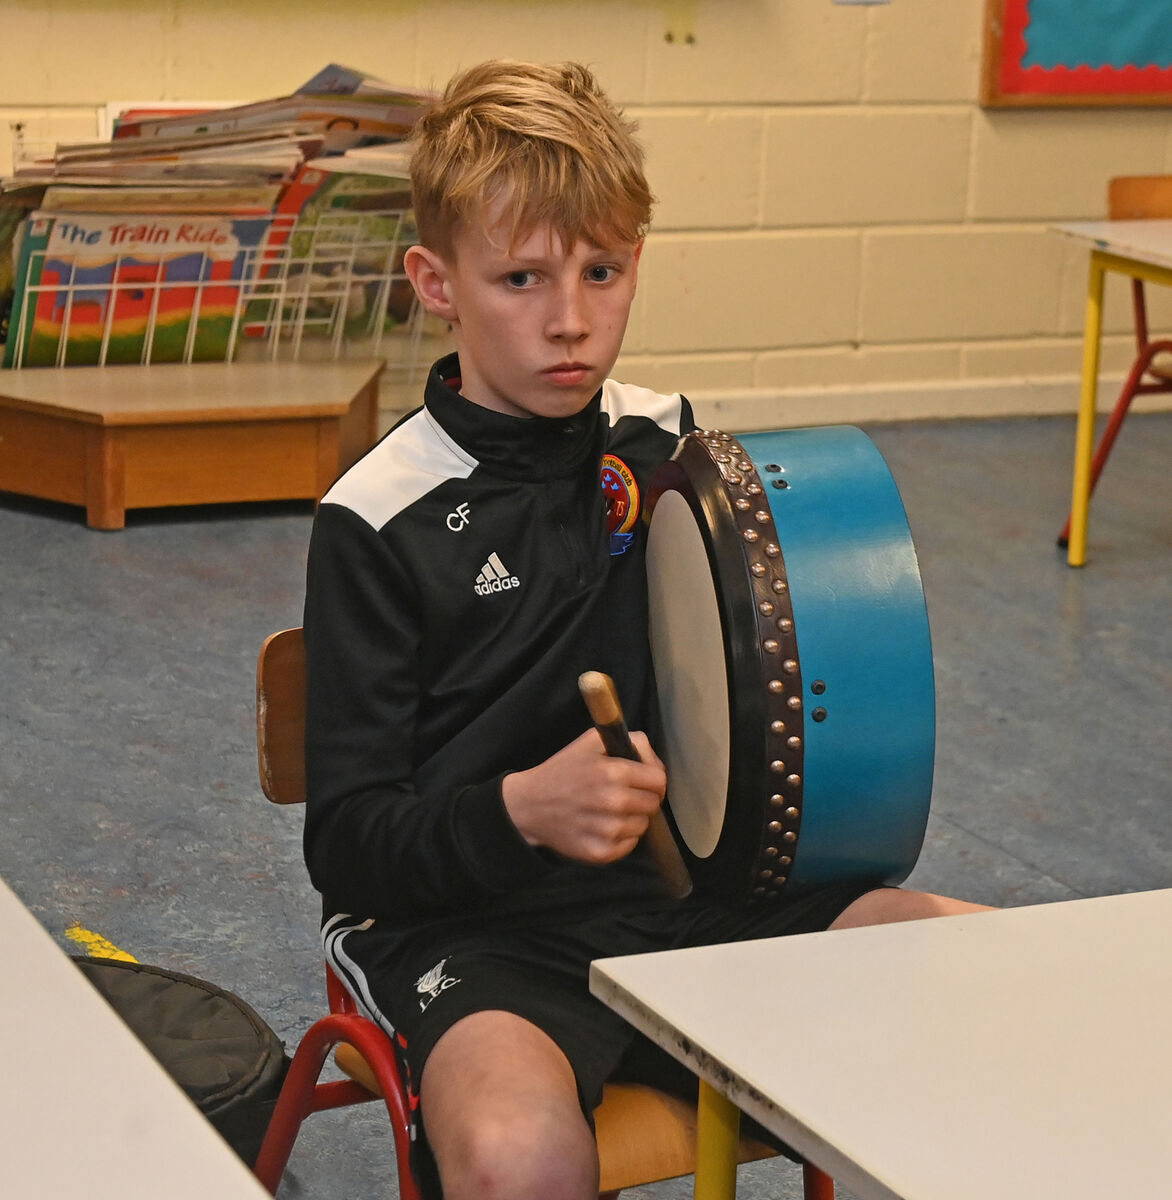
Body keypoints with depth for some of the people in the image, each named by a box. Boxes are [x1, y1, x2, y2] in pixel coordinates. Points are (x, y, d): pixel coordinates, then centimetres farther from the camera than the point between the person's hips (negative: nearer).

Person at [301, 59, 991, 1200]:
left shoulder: (669, 443, 9)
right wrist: (523, 809, -27)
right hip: (469, 922, -5)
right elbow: (346, 843, -8)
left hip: (691, 886, 5)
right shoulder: (377, 519, -7)